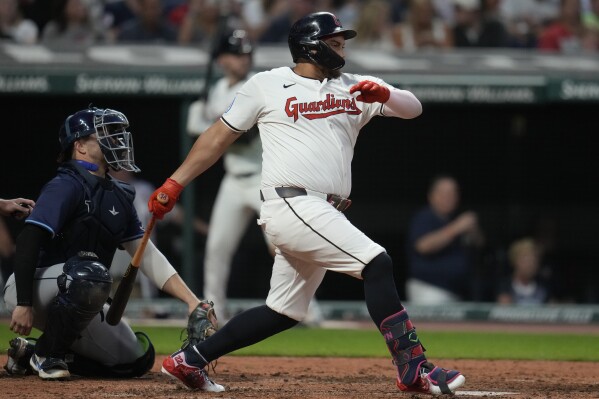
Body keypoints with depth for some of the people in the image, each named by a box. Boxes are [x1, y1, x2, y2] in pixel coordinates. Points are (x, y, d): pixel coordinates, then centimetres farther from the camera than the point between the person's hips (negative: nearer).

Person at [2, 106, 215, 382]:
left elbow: (147, 256, 13)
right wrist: (24, 304, -31)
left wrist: (192, 301, 3)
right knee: (92, 274, -37)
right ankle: (46, 352, -16)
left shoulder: (118, 196, 12)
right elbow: (28, 242, -23)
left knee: (138, 359, 2)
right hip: (33, 287, -9)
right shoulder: (66, 186, -13)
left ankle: (31, 355, 9)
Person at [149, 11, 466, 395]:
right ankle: (414, 369, -21)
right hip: (292, 203, -7)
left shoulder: (355, 88, 15)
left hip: (325, 216, 7)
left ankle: (190, 361, 22)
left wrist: (384, 94, -18)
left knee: (284, 312, 11)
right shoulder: (266, 85, 4)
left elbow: (413, 108, 4)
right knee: (377, 263, -20)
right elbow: (220, 135, 10)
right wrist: (175, 184, 8)